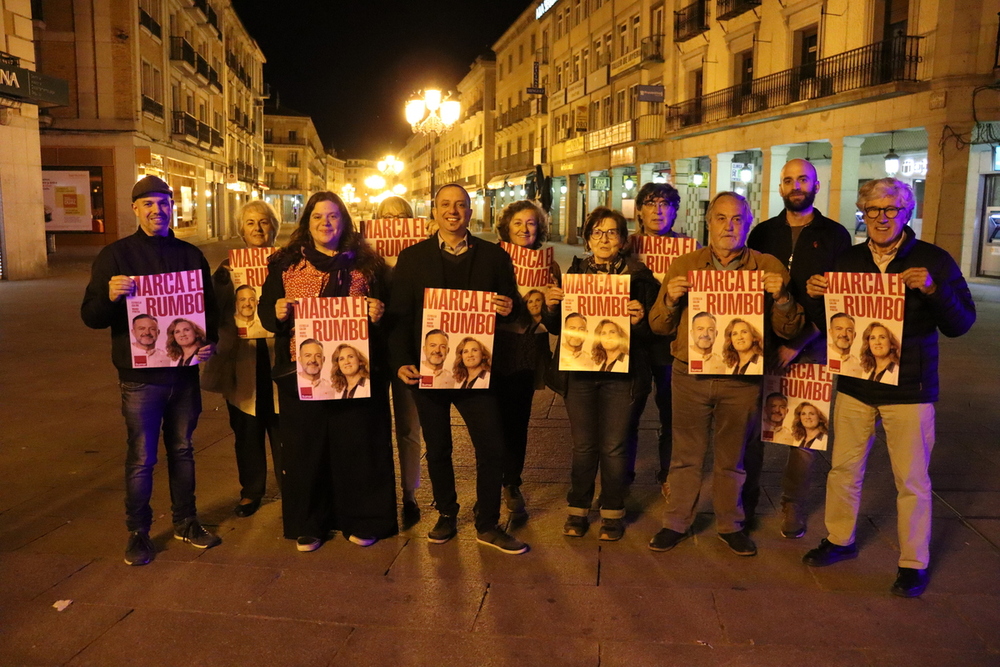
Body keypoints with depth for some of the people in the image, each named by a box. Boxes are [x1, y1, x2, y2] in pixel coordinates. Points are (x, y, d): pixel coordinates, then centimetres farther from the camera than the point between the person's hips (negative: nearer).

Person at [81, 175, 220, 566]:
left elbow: (209, 306, 12)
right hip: (140, 376, -3)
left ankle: (185, 522, 28)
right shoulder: (115, 255, -2)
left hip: (184, 372, 3)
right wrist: (109, 296, -27)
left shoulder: (190, 255, 7)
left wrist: (210, 341, -8)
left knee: (182, 450, 15)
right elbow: (90, 316, -5)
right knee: (141, 458, 3)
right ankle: (138, 532, 18)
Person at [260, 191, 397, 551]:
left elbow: (385, 311, 10)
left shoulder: (366, 264, 9)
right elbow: (266, 312, 9)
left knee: (357, 443, 4)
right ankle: (307, 525, 20)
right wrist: (277, 313, -13)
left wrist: (379, 313, -12)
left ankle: (360, 521, 20)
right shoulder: (285, 263, 10)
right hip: (301, 370, 1)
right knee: (305, 447, 6)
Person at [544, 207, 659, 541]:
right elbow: (556, 327, 11)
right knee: (583, 446, 8)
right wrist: (551, 306, -9)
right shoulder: (574, 273, 8)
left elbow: (651, 331, -1)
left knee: (613, 447, 4)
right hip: (578, 370, 2)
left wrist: (639, 319, -21)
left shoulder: (640, 276, 0)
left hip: (620, 372, -2)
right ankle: (577, 510, 23)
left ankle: (613, 513, 21)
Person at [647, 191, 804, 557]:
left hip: (742, 379, 0)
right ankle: (676, 523, 26)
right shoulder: (684, 265, 4)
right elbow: (659, 325, 6)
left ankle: (729, 524, 32)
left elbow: (789, 331, 0)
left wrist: (781, 297, -17)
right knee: (686, 455, 10)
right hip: (690, 375, 1)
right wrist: (670, 299, -13)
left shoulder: (769, 267, 1)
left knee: (731, 458, 14)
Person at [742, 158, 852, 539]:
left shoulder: (835, 235, 2)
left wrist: (799, 342, -11)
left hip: (811, 349, -1)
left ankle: (793, 507, 21)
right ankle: (746, 500, 21)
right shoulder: (763, 232, 8)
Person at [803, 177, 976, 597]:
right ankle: (840, 540, 32)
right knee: (843, 468, 12)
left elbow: (961, 324, -8)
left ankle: (914, 563, 21)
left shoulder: (934, 261, -4)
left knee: (912, 480, 4)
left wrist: (933, 290, -26)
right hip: (855, 385, 3)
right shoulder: (848, 260, 5)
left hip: (909, 389, -3)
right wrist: (816, 295, -12)